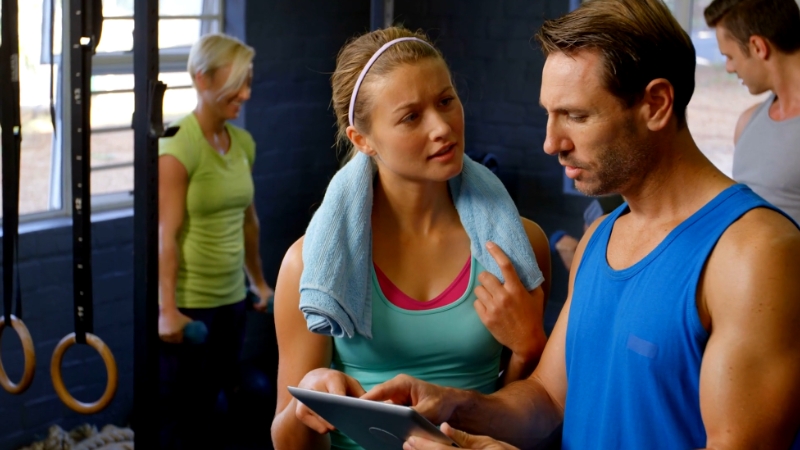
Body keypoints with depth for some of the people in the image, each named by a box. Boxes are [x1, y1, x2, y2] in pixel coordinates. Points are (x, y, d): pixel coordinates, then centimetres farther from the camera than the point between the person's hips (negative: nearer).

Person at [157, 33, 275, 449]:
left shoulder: (243, 142, 7)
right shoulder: (178, 146, -15)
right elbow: (166, 234, -19)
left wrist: (259, 282, 22)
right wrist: (167, 309, -25)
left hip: (231, 299, 7)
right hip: (188, 304, -7)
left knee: (218, 409, 14)